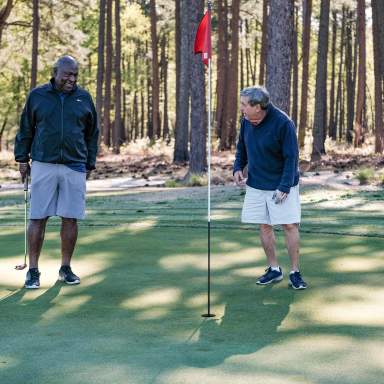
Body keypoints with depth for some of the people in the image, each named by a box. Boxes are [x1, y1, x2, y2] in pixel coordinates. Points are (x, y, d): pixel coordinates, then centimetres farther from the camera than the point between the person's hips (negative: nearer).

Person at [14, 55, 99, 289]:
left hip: (75, 168, 1)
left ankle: (66, 268, 14)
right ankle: (33, 271, 4)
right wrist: (22, 158, 7)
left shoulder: (84, 98, 8)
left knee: (70, 219, 2)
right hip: (43, 165, -1)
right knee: (38, 219, -2)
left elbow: (92, 134, 14)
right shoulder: (37, 96, 4)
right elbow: (25, 129, 11)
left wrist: (90, 164, 11)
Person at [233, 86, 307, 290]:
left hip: (281, 185, -5)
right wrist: (238, 167, -1)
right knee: (264, 226, 8)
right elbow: (242, 147, 15)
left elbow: (291, 157, -17)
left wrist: (284, 187, -22)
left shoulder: (283, 123, -20)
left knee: (290, 226, -5)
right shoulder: (246, 121, -3)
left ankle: (295, 272, 6)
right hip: (256, 184, 5)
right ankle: (274, 269, 21)